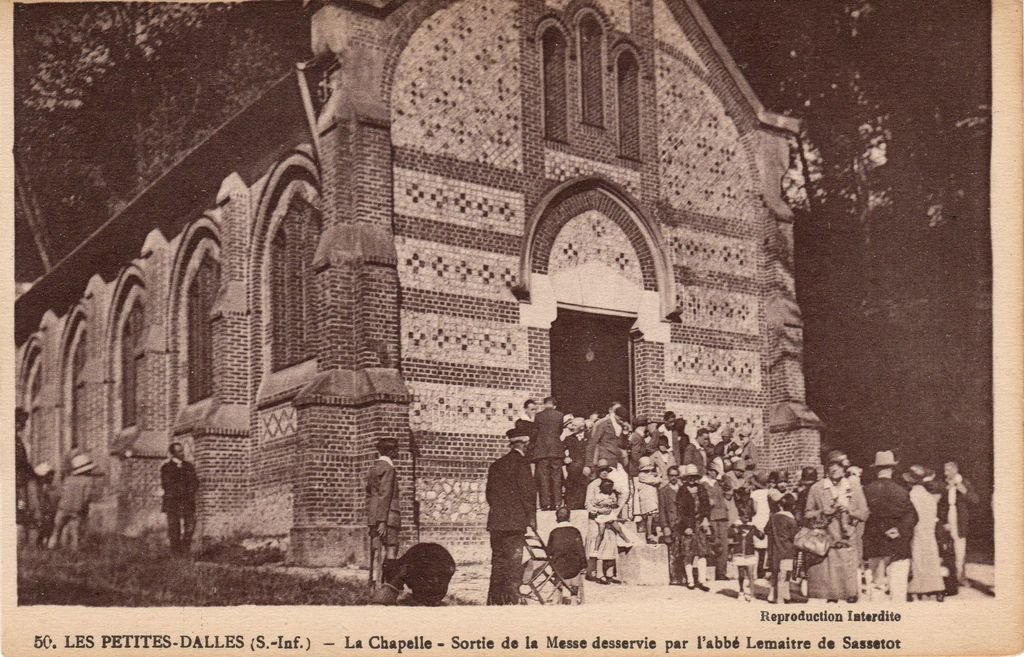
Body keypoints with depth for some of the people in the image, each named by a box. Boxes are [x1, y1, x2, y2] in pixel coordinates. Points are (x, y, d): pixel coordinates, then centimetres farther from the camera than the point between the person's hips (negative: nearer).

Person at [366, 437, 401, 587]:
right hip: (387, 516, -9)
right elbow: (384, 496, -17)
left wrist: (370, 521, 21)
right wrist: (382, 522, -19)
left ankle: (374, 583, 10)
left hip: (373, 518, 9)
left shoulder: (373, 467, 16)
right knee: (389, 551, -8)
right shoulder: (388, 468, -11)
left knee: (376, 552, 9)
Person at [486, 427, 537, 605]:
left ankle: (494, 600, 15)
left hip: (495, 521, 7)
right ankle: (510, 600, -8)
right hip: (514, 521, -7)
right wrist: (531, 516, -6)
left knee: (498, 562, 12)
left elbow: (489, 492, 16)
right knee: (513, 562, -4)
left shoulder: (496, 464, 15)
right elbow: (528, 489, -13)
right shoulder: (521, 462, -8)